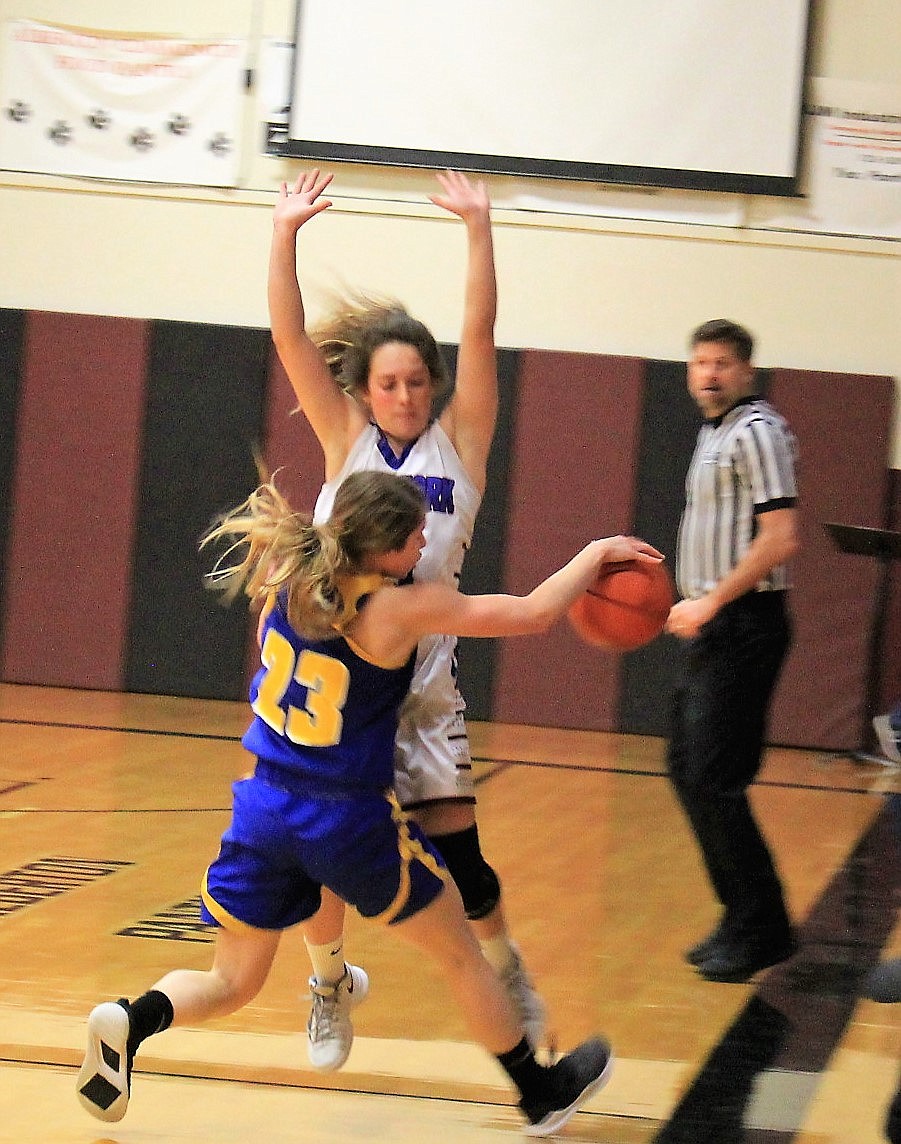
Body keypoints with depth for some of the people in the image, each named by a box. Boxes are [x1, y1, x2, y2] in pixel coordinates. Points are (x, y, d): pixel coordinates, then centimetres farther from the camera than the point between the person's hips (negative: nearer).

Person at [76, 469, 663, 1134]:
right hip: (351, 823, -5)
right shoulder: (397, 610, -18)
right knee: (461, 953, 17)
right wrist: (596, 554, 1)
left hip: (265, 806, 5)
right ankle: (542, 1094, 30)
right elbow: (533, 613, -14)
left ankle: (136, 1019, -14)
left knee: (232, 983, 16)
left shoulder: (286, 572, -3)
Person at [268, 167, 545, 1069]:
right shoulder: (346, 442, 7)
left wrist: (478, 229, -11)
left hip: (423, 676, -1)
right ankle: (329, 982, 28)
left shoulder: (458, 441, 5)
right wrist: (285, 235, -9)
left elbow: (479, 335, -4)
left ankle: (505, 967, 26)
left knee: (453, 850, -2)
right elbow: (289, 339, 0)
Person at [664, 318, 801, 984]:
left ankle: (760, 931, -3)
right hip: (710, 627, 10)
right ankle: (743, 917, 19)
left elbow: (780, 538, -20)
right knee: (688, 771, 12)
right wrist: (694, 603, 16)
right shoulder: (716, 434, 17)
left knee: (713, 779, -11)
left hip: (742, 624, -10)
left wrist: (711, 602, -19)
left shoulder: (755, 431, -12)